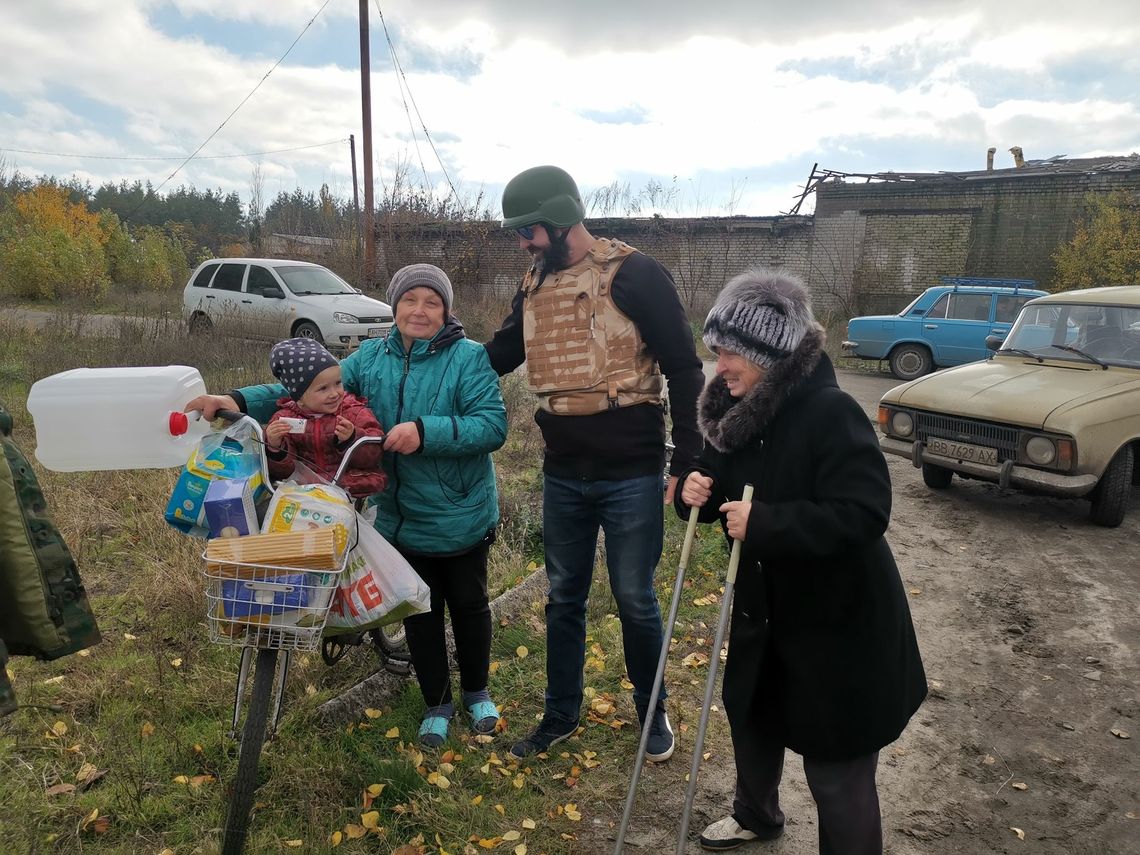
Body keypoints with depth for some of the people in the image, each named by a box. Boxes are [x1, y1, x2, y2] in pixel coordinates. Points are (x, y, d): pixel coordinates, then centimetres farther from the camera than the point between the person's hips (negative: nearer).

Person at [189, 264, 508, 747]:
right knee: (420, 612, 16)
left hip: (463, 518, -3)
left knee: (468, 604, 16)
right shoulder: (371, 357, 0)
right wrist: (241, 401, -19)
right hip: (402, 518, 4)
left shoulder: (469, 357, -14)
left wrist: (425, 432, -33)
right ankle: (437, 704, 37)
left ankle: (477, 692, 41)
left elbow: (493, 426, -22)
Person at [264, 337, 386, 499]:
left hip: (351, 486, 0)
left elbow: (373, 456, -4)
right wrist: (275, 449, -19)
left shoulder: (355, 412, 3)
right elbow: (282, 471, 1)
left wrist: (351, 440, -21)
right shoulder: (285, 418, 4)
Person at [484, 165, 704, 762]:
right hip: (562, 476, 5)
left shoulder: (634, 275, -11)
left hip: (631, 476, -5)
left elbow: (685, 371, -10)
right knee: (564, 599, 16)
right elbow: (497, 357, 16)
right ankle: (561, 714, 35)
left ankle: (652, 711, 33)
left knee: (635, 600, 8)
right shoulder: (533, 286, 7)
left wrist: (686, 462, -11)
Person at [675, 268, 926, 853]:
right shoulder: (739, 411, -3)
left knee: (836, 767, 5)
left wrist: (764, 523, -35)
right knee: (750, 712, 27)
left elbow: (864, 514, -32)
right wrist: (698, 489, -13)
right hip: (765, 607, 8)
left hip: (840, 621, -8)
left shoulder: (830, 413, -26)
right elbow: (728, 487, 9)